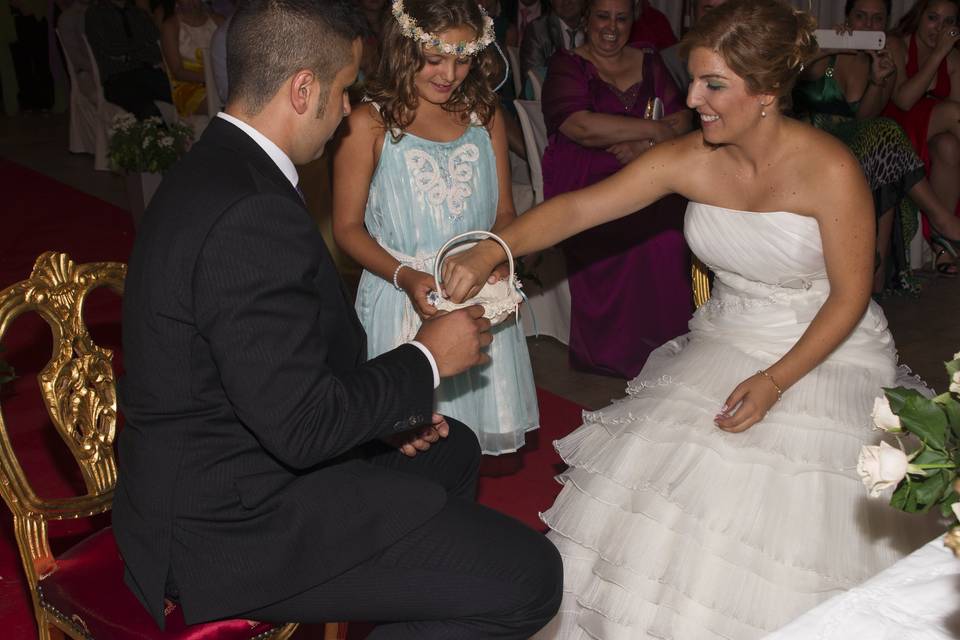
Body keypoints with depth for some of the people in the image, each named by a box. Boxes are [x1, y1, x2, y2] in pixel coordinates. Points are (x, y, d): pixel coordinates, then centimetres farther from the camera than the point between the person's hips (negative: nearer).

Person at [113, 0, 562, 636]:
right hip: (237, 525, -11)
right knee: (529, 578, -13)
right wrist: (426, 359, -12)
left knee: (453, 448, 26)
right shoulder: (252, 216, -27)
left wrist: (383, 412, 7)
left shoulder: (212, 171, 6)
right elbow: (303, 426, -26)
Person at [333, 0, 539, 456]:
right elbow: (347, 227, -5)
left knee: (473, 427, 11)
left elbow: (504, 212, 11)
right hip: (401, 300, -4)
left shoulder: (485, 116, 8)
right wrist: (404, 277, -20)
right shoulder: (368, 124, -5)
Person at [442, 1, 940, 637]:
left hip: (824, 351, -4)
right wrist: (490, 251, -24)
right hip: (724, 344, 4)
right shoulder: (690, 159, -9)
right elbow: (579, 208, -11)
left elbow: (850, 296, -13)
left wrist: (776, 381, -21)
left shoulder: (830, 169, -20)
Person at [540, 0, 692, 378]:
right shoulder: (567, 66, 4)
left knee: (666, 248, -24)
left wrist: (643, 146, -11)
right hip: (585, 185, -3)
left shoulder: (648, 64, 18)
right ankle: (618, 356, -9)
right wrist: (655, 129, -8)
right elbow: (582, 126, -14)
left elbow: (681, 120, 10)